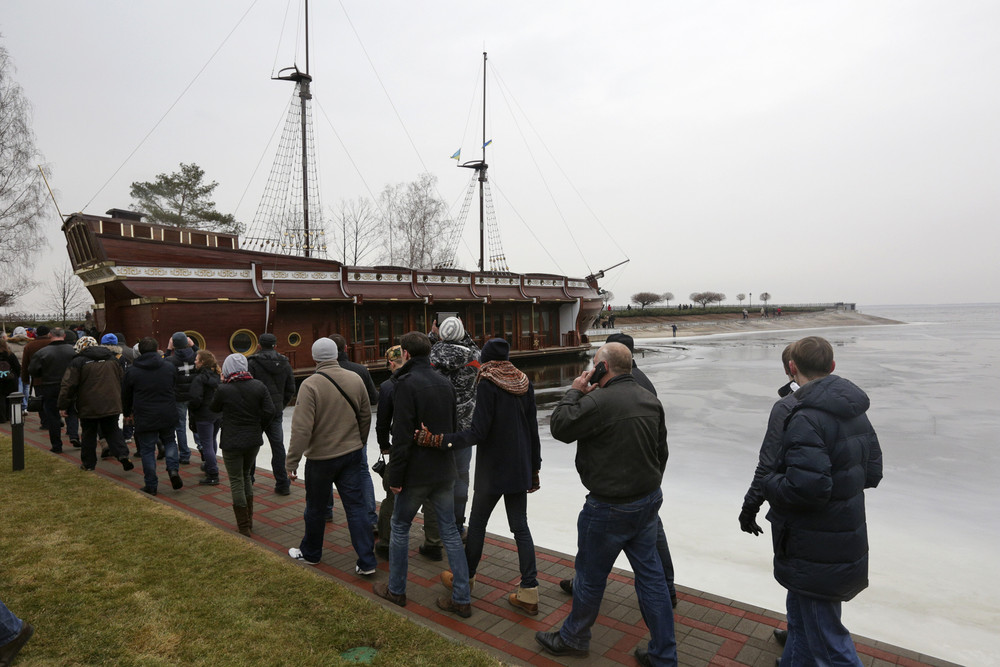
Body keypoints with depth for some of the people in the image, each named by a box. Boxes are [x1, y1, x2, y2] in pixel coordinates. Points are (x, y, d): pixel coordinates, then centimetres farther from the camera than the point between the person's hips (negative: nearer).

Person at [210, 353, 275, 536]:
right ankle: (249, 521, 27)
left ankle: (244, 527, 11)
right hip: (254, 441, 4)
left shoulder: (224, 389, -13)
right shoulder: (258, 386, -3)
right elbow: (269, 411, -6)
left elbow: (213, 408, 6)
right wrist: (258, 429, 6)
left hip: (232, 443, -4)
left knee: (236, 482, 6)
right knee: (246, 476, 21)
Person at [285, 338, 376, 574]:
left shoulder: (310, 385, -17)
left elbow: (301, 428, -20)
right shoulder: (355, 379, -3)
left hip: (321, 457, -3)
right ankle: (366, 561, 9)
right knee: (356, 506, 7)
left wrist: (292, 461, -11)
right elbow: (366, 417, 7)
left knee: (316, 508, 16)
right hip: (352, 454, 3)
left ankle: (310, 553, 37)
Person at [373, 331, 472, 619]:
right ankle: (462, 599, 15)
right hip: (445, 471, 6)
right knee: (450, 531, 11)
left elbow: (402, 436, -20)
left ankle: (396, 590, 28)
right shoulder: (445, 382, 7)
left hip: (416, 473, -6)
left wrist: (395, 475, -13)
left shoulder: (407, 383, -16)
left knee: (400, 527, 14)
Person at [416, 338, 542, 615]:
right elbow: (533, 429, 8)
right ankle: (529, 592, 11)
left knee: (477, 521, 12)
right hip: (520, 467, 6)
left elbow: (479, 433, -20)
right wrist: (535, 467, 17)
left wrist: (439, 440, -23)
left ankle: (465, 577, 30)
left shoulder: (487, 384, -14)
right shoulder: (524, 383, 4)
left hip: (493, 468, -5)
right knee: (520, 526, 10)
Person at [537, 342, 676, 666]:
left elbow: (560, 427, -12)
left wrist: (574, 391, -2)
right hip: (649, 500, 8)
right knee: (650, 574, 16)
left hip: (610, 508, -7)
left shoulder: (599, 402, -23)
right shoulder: (651, 400, 3)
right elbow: (661, 450, 12)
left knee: (590, 575, 12)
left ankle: (573, 638, 34)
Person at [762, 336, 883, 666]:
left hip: (815, 554, -9)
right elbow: (872, 473, 12)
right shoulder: (856, 413, 4)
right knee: (800, 613, 27)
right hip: (848, 539, 9)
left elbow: (806, 488, -33)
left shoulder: (807, 419, -26)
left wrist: (769, 483, -15)